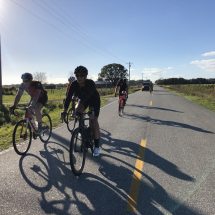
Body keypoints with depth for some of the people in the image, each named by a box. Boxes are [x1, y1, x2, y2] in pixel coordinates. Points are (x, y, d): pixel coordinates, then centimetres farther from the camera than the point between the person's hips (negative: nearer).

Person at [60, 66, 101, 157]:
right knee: (77, 110, -23)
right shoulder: (74, 84, -24)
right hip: (83, 100, 5)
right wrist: (64, 111, -39)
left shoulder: (91, 83, -35)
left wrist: (92, 110, -54)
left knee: (94, 121, -18)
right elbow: (68, 97, -29)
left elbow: (96, 99, -43)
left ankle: (96, 146, -10)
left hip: (94, 101, -5)